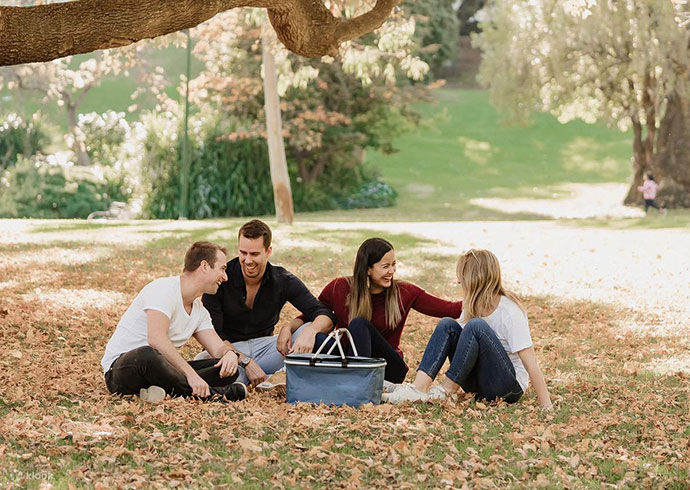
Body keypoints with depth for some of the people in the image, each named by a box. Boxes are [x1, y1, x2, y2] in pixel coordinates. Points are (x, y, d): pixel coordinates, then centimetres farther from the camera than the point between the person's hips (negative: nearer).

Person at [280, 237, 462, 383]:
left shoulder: (404, 293, -1)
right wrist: (288, 328, -11)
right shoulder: (340, 288, -1)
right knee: (318, 338, -28)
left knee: (359, 324, -27)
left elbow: (450, 309, -4)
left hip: (388, 369, -1)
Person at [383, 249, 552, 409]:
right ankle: (419, 388, -25)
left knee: (476, 326, -28)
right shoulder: (473, 307, 4)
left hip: (509, 387, -7)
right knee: (447, 325, -10)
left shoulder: (510, 312, -18)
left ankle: (446, 391, -19)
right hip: (477, 383, 7)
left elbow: (531, 364, -22)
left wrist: (547, 407, -26)